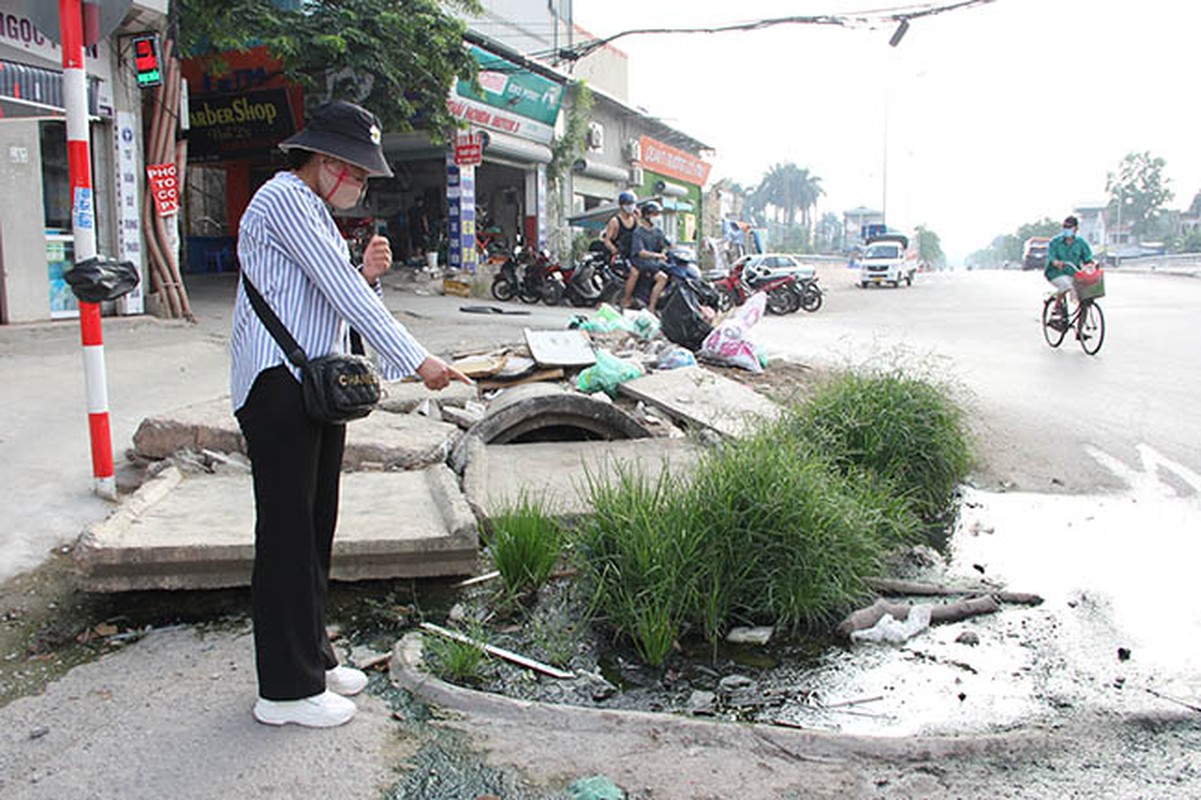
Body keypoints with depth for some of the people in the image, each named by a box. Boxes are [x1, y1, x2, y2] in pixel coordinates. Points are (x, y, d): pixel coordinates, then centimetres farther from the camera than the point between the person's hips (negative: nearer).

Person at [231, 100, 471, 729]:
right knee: (287, 534, -5)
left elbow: (341, 297, 23)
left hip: (318, 387, 10)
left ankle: (312, 658, 26)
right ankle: (286, 689, 4)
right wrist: (414, 360, -17)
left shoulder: (314, 211, 23)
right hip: (277, 387, -10)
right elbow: (343, 293, -16)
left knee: (315, 529, 14)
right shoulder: (284, 200, -9)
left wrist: (366, 274, 2)